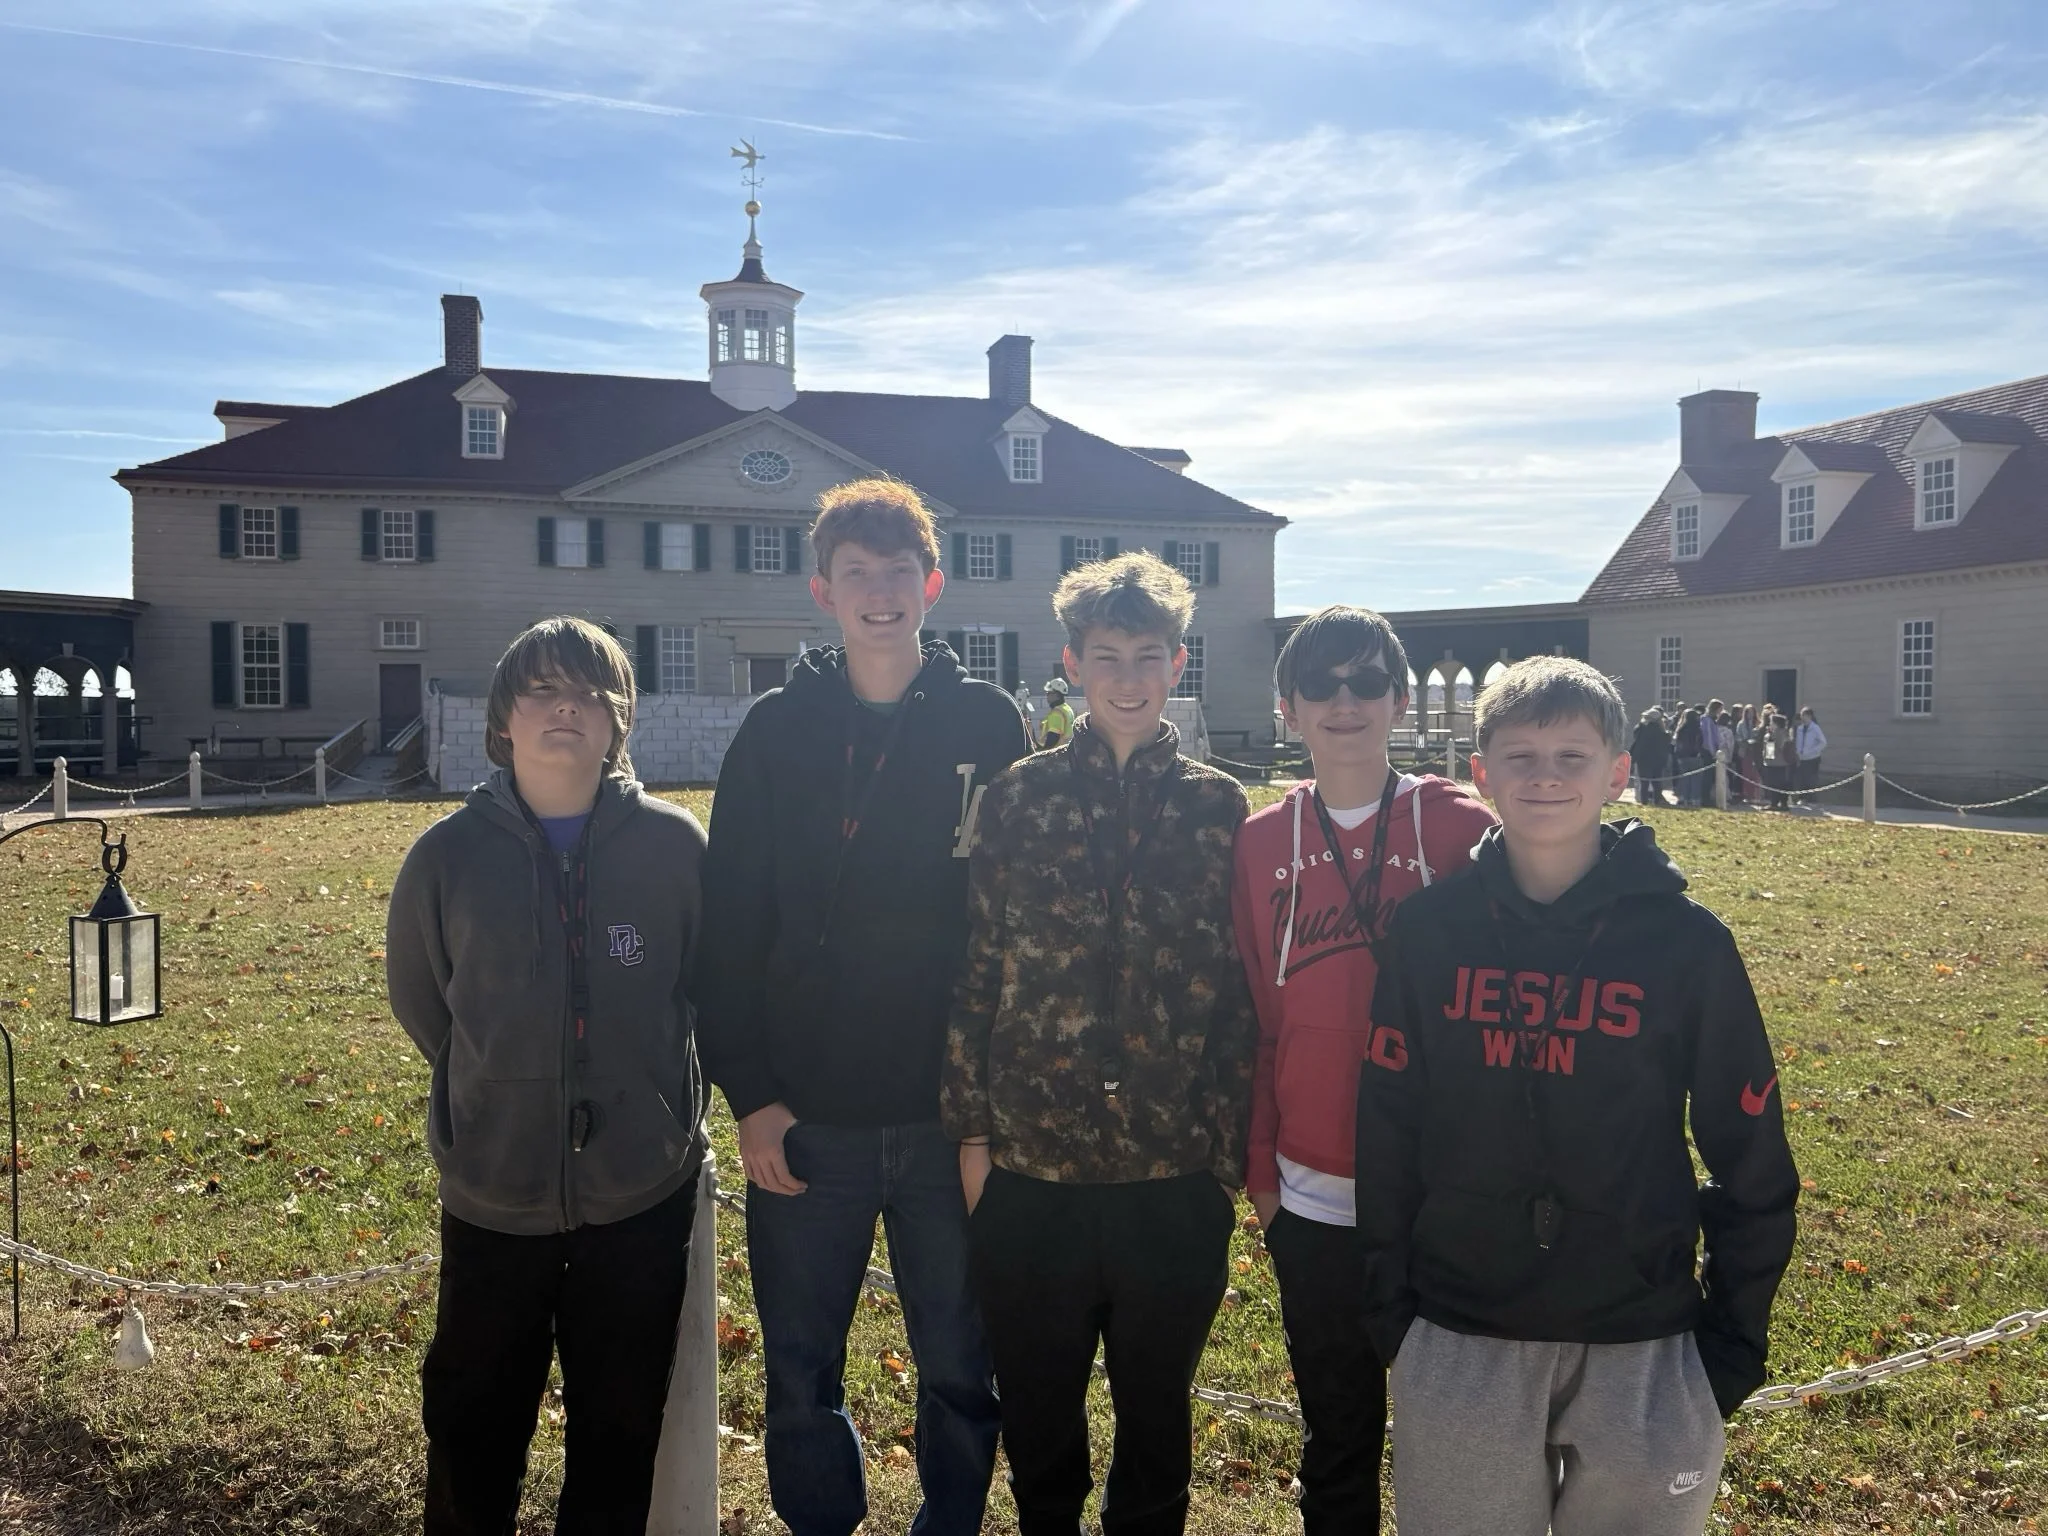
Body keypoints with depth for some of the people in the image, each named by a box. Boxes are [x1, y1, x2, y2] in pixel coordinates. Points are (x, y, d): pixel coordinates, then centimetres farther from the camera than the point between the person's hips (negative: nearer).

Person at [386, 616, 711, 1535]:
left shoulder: (674, 845, -8)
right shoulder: (448, 855, -6)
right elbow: (418, 998, 9)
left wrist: (651, 1099, 8)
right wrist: (496, 1099, 11)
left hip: (643, 1193, 0)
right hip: (492, 1196, 1)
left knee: (622, 1430, 16)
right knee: (473, 1431, 18)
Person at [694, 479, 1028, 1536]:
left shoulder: (987, 724, 0)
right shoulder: (777, 729, 1)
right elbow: (729, 927, 0)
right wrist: (749, 1094, -5)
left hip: (954, 1117, 0)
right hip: (805, 1121, 1)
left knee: (960, 1370, 14)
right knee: (801, 1378, 13)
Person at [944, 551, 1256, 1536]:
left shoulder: (1218, 807, 2)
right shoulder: (1020, 796, 1)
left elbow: (1240, 987, 2)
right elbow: (977, 970, 1)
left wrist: (1233, 1143, 0)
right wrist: (970, 1128, -1)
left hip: (1175, 1168, 0)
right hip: (1031, 1162, 0)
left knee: (1156, 1409, 16)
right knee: (1037, 1412, 15)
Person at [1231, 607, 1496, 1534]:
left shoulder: (1463, 829, -5)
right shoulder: (1261, 843, 1)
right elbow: (1249, 1015, 5)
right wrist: (1258, 1166, 6)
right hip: (1310, 1197, 2)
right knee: (1337, 1434, 16)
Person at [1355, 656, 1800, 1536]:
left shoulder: (1687, 941, -8)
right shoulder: (1429, 928, -5)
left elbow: (1749, 1157, -1)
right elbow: (1385, 1131, 1)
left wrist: (1737, 1337, 1)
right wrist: (1385, 1313, 2)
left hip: (1640, 1346, -1)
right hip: (1457, 1343, 1)